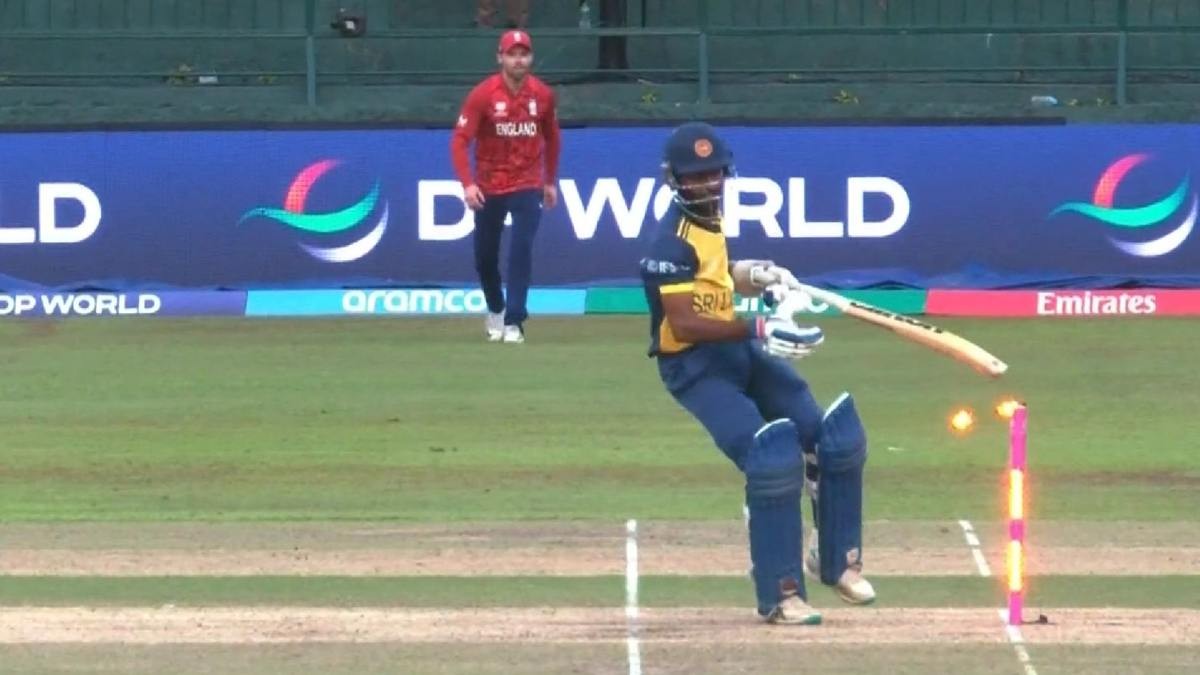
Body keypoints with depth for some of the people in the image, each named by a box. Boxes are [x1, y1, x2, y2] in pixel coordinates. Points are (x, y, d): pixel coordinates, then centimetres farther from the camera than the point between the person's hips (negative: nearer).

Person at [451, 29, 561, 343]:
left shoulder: (542, 95, -4)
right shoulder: (482, 94, -13)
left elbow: (551, 138, 12)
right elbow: (459, 141, -16)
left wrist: (551, 182, 15)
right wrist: (467, 184, -28)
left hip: (528, 185, 0)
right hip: (489, 187, 0)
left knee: (522, 249, -16)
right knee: (485, 255, 11)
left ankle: (514, 322, -11)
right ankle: (496, 310, 38)